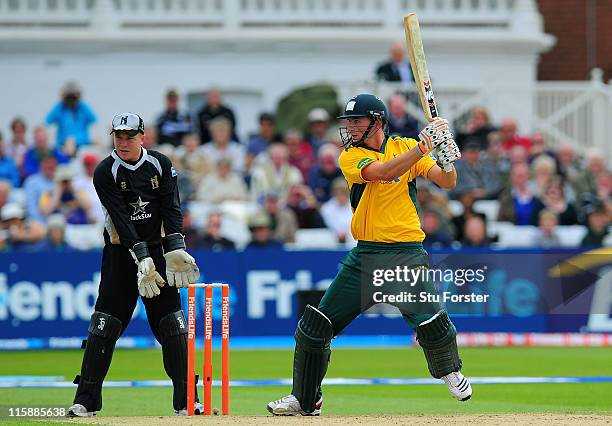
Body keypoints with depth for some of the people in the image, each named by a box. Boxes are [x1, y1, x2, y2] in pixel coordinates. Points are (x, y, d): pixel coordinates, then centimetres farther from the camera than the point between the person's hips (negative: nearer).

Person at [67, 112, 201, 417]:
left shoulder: (161, 165, 0)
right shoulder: (105, 173, -8)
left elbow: (171, 210, -6)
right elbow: (122, 219, -16)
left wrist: (175, 251, -20)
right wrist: (142, 259, -25)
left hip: (158, 249, 2)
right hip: (121, 252, -2)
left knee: (172, 323, -2)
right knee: (106, 323, -6)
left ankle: (185, 401, 1)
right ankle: (86, 401, -3)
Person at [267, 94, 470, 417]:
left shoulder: (407, 147, 3)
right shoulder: (351, 157, 1)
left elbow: (447, 183, -4)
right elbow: (382, 171, -19)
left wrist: (446, 157, -25)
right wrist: (424, 145, -27)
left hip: (407, 252, -2)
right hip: (365, 254, 2)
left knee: (430, 322, -18)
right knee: (315, 324, -1)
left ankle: (451, 372, 14)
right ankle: (304, 399, 14)